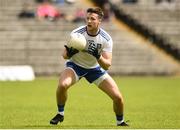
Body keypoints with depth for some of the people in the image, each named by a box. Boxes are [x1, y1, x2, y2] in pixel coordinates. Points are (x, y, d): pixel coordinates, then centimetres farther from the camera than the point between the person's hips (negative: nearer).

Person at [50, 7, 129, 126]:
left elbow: (107, 65, -19)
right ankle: (60, 114, -7)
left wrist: (98, 57, -40)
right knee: (62, 85, -34)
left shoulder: (106, 39, -19)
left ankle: (120, 121, 22)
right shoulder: (77, 33, -22)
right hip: (75, 65, -1)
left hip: (95, 68, 2)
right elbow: (64, 55, -12)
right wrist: (69, 53, -36)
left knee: (118, 97, -9)